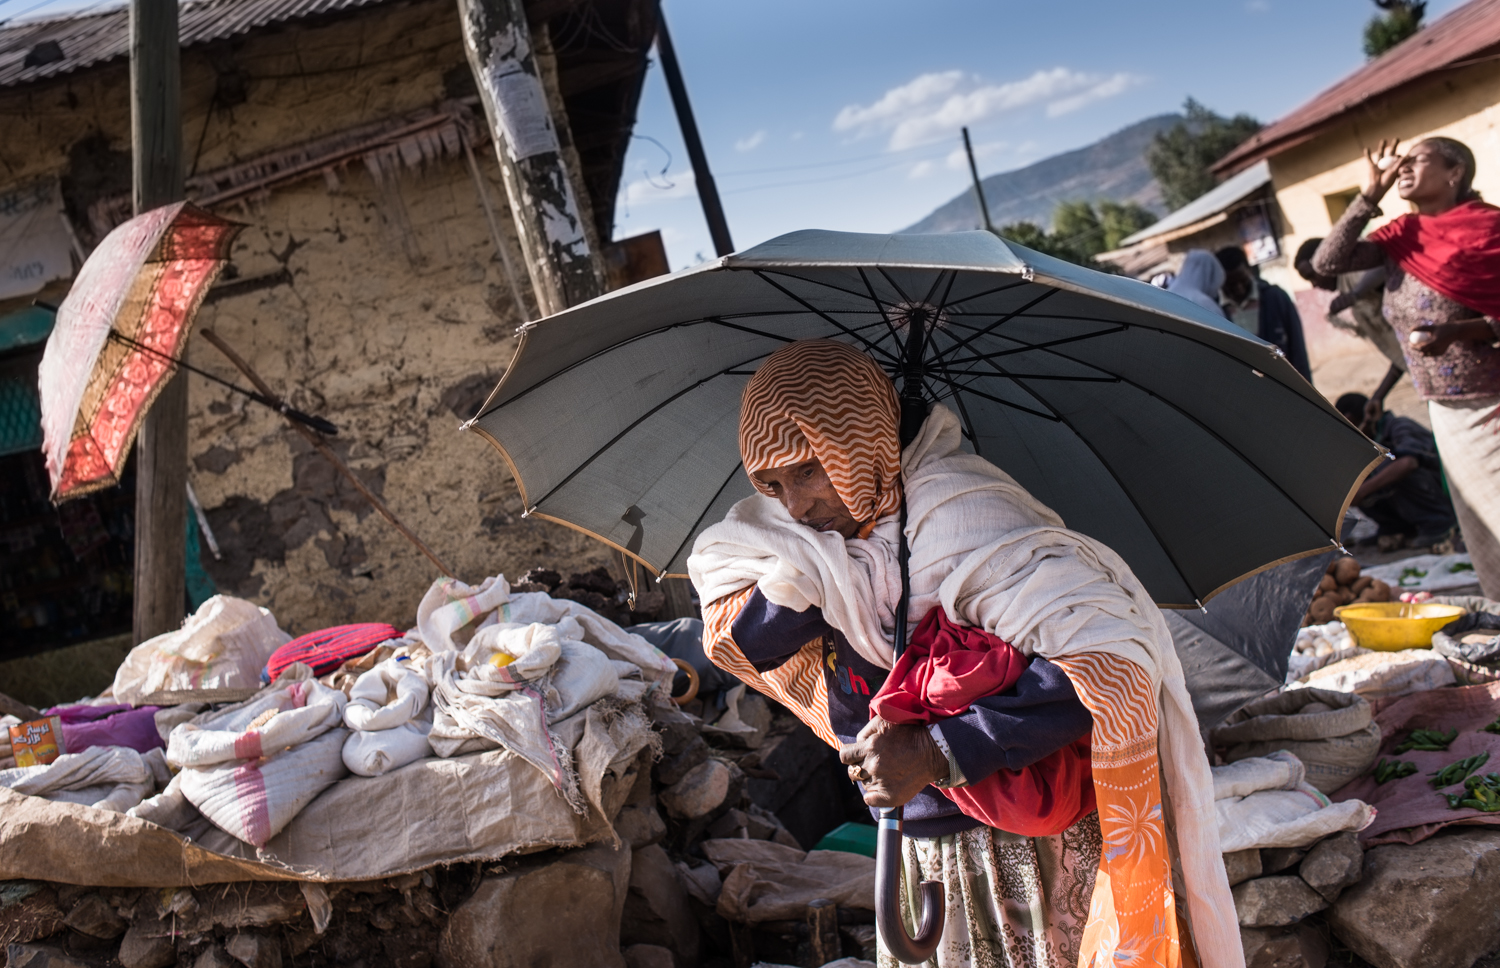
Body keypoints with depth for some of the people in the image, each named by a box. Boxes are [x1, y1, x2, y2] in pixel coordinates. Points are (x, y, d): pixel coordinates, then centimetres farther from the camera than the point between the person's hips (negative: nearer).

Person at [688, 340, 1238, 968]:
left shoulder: (959, 516, -25)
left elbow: (1108, 657, -33)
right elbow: (739, 643, -2)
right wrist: (818, 572, -18)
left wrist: (942, 751, -31)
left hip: (1027, 845, -7)